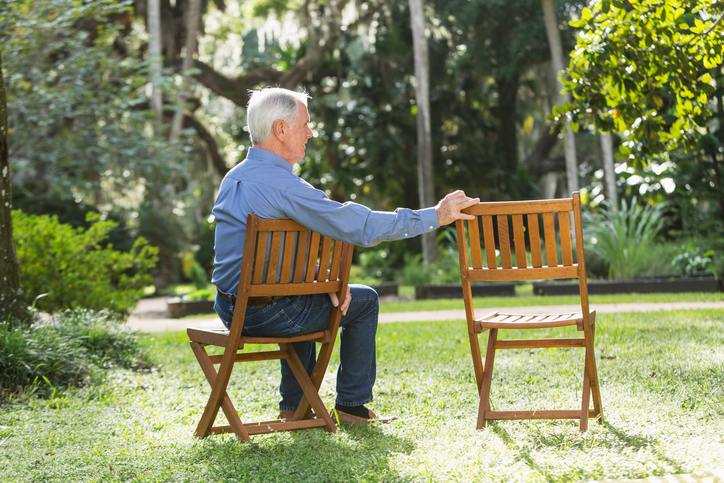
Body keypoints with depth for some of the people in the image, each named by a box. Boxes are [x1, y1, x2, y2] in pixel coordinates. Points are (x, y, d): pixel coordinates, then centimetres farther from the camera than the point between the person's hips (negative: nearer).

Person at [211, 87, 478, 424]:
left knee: (308, 297, 36)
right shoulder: (283, 186, -21)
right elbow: (361, 226, -21)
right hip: (267, 315, -8)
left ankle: (294, 405, 35)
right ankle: (352, 404, 20)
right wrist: (435, 216, -13)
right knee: (364, 301, 11)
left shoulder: (233, 178, 8)